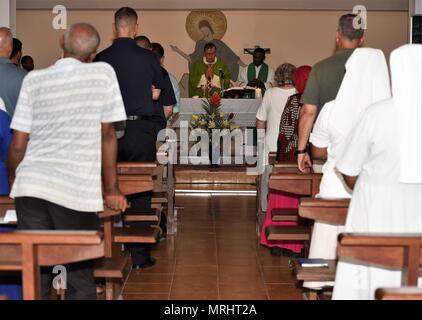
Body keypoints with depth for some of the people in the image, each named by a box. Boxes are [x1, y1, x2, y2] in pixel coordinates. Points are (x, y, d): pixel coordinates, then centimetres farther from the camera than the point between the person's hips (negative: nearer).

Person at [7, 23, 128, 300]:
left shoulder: (34, 80, 8)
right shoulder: (103, 74, 3)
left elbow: (18, 146, 6)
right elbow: (107, 135, 2)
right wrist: (112, 190, 9)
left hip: (30, 187, 2)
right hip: (77, 191, -2)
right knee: (80, 279, 10)